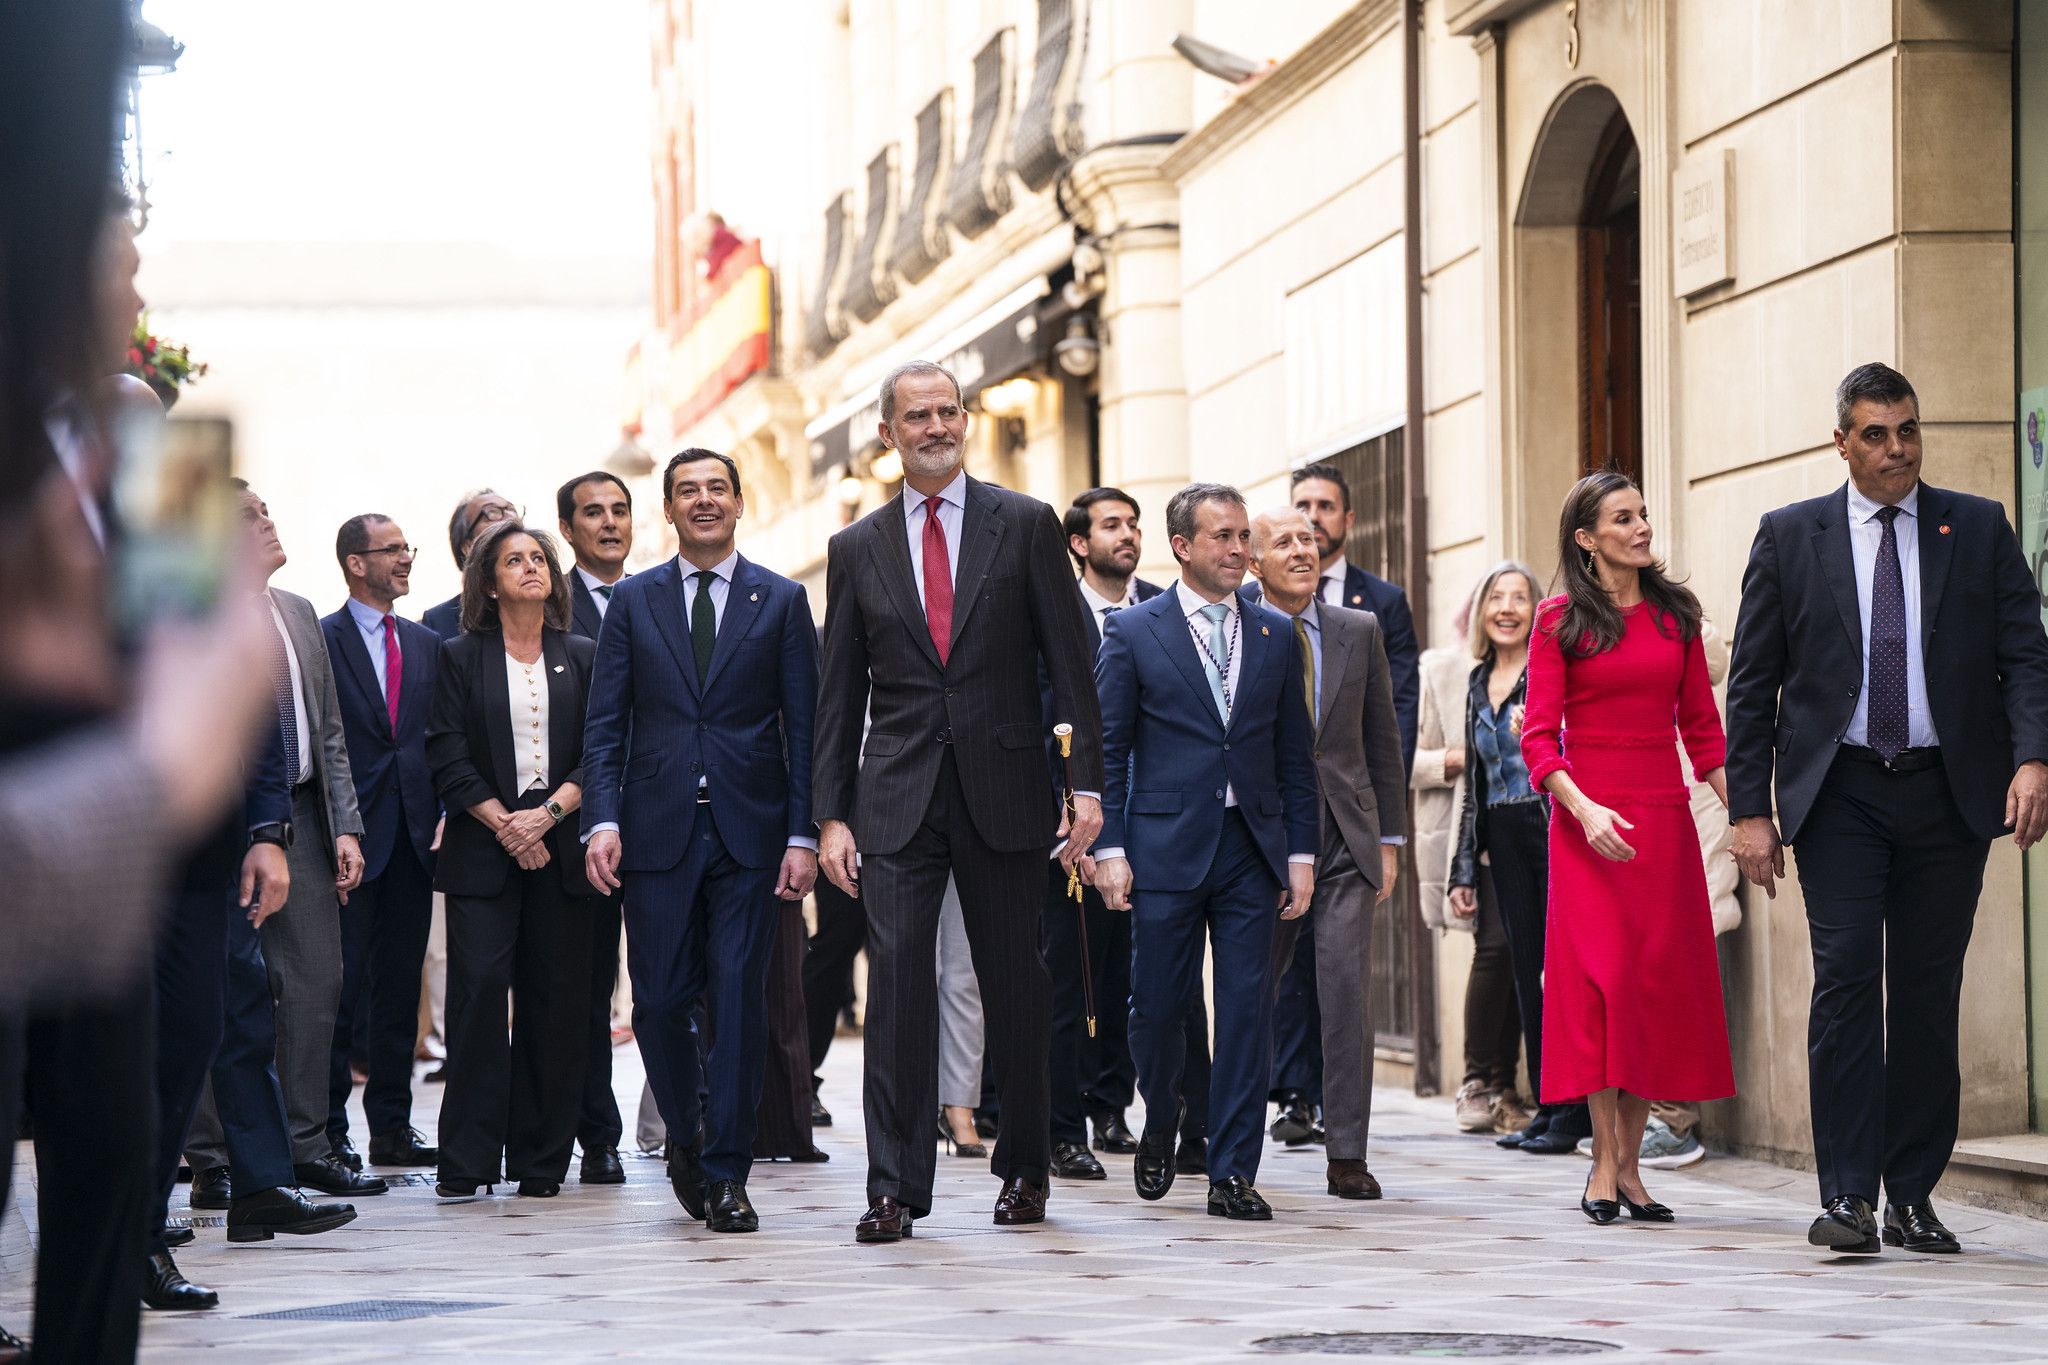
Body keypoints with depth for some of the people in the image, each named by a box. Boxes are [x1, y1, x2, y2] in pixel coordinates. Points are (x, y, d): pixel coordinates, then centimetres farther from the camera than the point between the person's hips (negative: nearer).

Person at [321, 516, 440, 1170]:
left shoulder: (427, 644, 15)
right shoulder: (321, 641, -3)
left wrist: (441, 813, 5)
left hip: (413, 838, 6)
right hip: (351, 838, -6)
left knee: (400, 983, 9)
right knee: (341, 982, -3)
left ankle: (392, 1126, 14)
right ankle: (329, 1128, 2)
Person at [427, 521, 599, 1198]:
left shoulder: (581, 658, 12)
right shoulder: (460, 657, 7)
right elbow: (447, 757, -1)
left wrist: (548, 813, -10)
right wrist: (505, 824, -11)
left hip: (560, 847, 2)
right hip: (483, 849, -2)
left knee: (555, 1000, 0)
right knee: (478, 989, -10)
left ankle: (541, 1160, 6)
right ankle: (466, 1161, -7)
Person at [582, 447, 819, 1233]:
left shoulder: (782, 601, 7)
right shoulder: (633, 602, 10)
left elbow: (805, 725, 5)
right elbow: (605, 723, 6)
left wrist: (803, 834, -4)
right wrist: (603, 820, -8)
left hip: (749, 830, -1)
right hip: (659, 830, 1)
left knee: (739, 998, -4)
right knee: (660, 1000, 0)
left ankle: (725, 1175, 2)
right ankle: (686, 1135, 25)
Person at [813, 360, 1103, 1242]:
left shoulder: (1025, 525, 3)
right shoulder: (857, 549, 9)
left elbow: (1069, 663, 1)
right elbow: (839, 695, 10)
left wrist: (1087, 784, -6)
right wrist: (831, 814, 3)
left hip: (1002, 794, -1)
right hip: (897, 799, 1)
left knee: (1014, 986, 6)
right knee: (897, 979, -8)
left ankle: (1024, 1169, 21)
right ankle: (896, 1186, -6)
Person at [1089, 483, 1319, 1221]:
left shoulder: (1276, 635, 10)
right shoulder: (1132, 632, 2)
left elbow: (1294, 755, 12)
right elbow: (1107, 751, 1)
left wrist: (1302, 853, 5)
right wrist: (1109, 849, -7)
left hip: (1251, 851, 2)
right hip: (1166, 849, -2)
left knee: (1248, 1009, -2)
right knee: (1159, 1003, 1)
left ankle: (1233, 1173, 3)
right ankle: (1160, 1121, 30)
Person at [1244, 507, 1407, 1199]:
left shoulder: (1359, 631, 7)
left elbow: (1383, 740, 11)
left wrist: (1390, 838, 7)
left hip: (1346, 837, 1)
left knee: (1348, 988, -7)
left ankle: (1346, 1157, -4)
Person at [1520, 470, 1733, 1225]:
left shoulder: (1675, 613, 11)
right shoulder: (1560, 620, 0)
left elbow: (1701, 724, 13)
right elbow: (1539, 737, -4)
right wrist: (1584, 808, -19)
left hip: (1664, 815, 4)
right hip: (1588, 815, -4)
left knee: (1661, 979, 2)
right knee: (1600, 976, -7)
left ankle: (1629, 1163, 8)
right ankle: (1605, 1159, -3)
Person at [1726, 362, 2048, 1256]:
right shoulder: (1790, 537, 7)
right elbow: (1752, 683, 6)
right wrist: (1750, 810, 0)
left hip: (1949, 792, 1)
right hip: (1840, 793, -1)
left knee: (1928, 993, 3)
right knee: (1846, 976, -12)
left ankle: (1912, 1193, 11)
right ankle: (1847, 1196, -11)